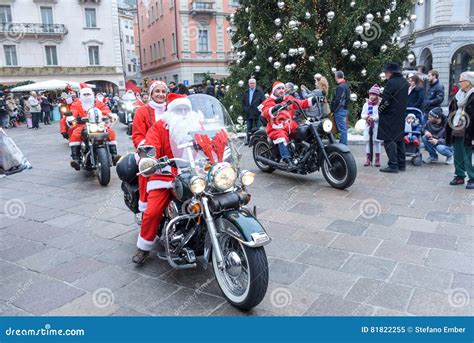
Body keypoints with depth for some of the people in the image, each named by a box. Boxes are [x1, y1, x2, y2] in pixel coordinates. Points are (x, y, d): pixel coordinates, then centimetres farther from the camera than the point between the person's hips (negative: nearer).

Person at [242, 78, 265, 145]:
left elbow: (264, 101, -3)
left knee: (257, 127, -2)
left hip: (257, 113, -4)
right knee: (249, 127, 7)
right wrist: (245, 108, 10)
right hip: (248, 114, 4)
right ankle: (248, 140, 14)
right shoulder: (246, 92, 14)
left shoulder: (259, 92, 1)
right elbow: (243, 101, 22)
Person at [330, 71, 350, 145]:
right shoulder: (346, 85, 15)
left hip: (339, 109, -10)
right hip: (345, 108, 10)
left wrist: (333, 109, -14)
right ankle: (343, 143, 22)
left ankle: (343, 144, -5)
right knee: (343, 128, 14)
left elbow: (337, 100, -21)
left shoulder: (340, 87, -15)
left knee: (342, 128, -7)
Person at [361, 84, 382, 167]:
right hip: (368, 125, 4)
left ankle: (377, 159, 6)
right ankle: (368, 159, 13)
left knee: (376, 141, -1)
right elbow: (362, 114, 6)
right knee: (368, 141, 6)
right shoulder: (366, 104, 10)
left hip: (377, 126, -4)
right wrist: (366, 117, -14)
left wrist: (373, 118, -22)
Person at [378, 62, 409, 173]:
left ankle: (393, 165, -4)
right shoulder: (405, 82, 10)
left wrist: (380, 109, -3)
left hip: (389, 117, -8)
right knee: (399, 139, 15)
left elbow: (386, 101, -19)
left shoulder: (391, 83, -18)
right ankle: (401, 164, 20)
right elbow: (405, 99, 16)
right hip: (401, 116, 9)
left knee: (389, 140, -3)